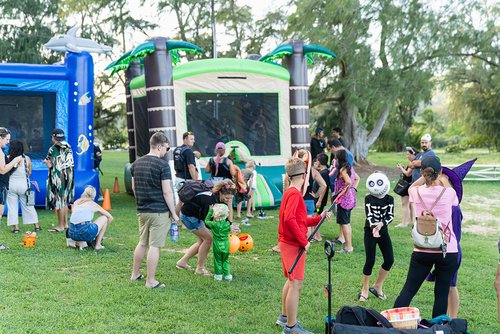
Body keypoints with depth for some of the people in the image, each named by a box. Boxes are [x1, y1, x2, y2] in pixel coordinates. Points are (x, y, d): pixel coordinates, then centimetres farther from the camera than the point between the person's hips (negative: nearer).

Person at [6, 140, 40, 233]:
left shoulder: (8, 158, -11)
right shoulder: (26, 159, -7)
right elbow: (29, 172, 4)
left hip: (11, 185, -1)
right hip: (24, 185, 1)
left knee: (12, 207, 9)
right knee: (28, 206, 12)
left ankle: (16, 227, 7)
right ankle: (37, 226, 15)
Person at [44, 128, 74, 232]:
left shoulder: (53, 149, -14)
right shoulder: (68, 147, 8)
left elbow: (51, 165, -17)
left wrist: (47, 161, 3)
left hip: (59, 177, -8)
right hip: (68, 176, 8)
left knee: (59, 201, -2)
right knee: (65, 201, 16)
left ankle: (60, 225, 1)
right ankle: (65, 223, 21)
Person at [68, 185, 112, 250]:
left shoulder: (76, 202, 22)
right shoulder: (93, 204, 12)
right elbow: (110, 218, 21)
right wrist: (101, 226, 37)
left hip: (72, 233, 6)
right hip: (85, 232, -6)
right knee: (104, 218, 18)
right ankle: (97, 244, 12)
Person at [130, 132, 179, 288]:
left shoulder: (136, 163, 8)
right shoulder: (162, 165, -13)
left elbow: (133, 187, 16)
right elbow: (167, 192, -15)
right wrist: (174, 213, -8)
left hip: (142, 211, 7)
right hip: (159, 211, -7)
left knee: (142, 243, 20)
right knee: (154, 246, -1)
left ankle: (135, 274, 30)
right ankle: (150, 281, 3)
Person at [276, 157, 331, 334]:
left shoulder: (290, 192, 12)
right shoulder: (295, 194, -18)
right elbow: (289, 220, -30)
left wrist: (319, 218, 9)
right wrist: (303, 241, -24)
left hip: (288, 243, 10)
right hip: (294, 244, -10)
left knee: (291, 280, 22)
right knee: (296, 284, -5)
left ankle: (285, 317, 35)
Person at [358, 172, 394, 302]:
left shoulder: (389, 199, 0)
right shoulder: (368, 198, -4)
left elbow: (391, 216, -7)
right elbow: (369, 215, -13)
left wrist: (381, 223, -26)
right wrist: (374, 227, -31)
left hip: (383, 231, 3)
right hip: (370, 231, -3)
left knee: (389, 260, -1)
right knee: (370, 261, -6)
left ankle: (377, 286, 18)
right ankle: (364, 290, 8)